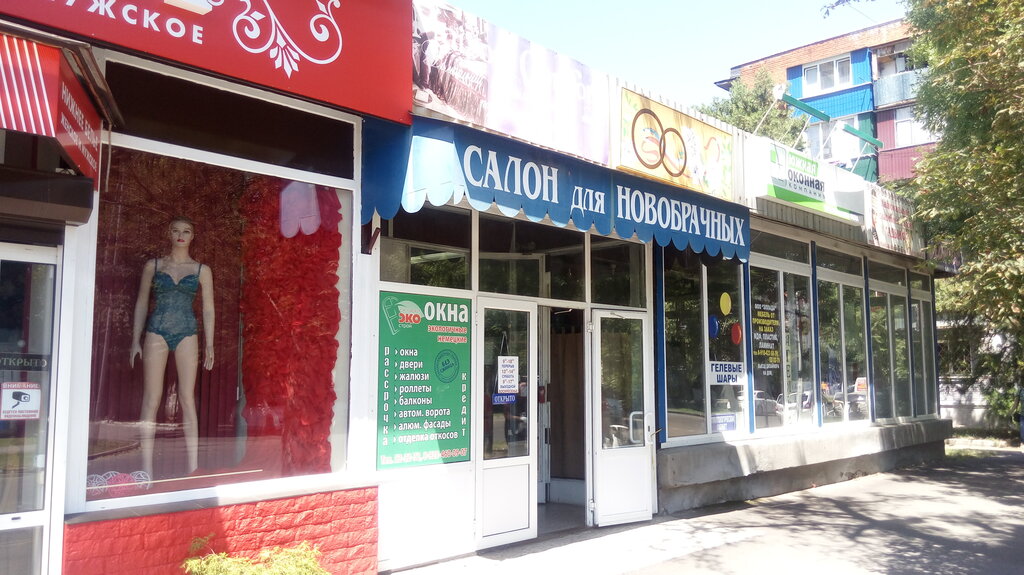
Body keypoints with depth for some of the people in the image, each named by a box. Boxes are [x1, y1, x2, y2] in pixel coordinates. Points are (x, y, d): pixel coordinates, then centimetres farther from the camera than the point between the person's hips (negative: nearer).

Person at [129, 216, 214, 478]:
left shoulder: (202, 270, 10)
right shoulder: (153, 266, 10)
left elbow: (208, 309, 9)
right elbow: (141, 303, 11)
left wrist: (209, 345, 3)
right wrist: (136, 340, 5)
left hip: (187, 334, 0)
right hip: (156, 332, 0)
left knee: (187, 398, -2)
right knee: (151, 399, -3)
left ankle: (193, 466, 0)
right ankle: (146, 468, -1)